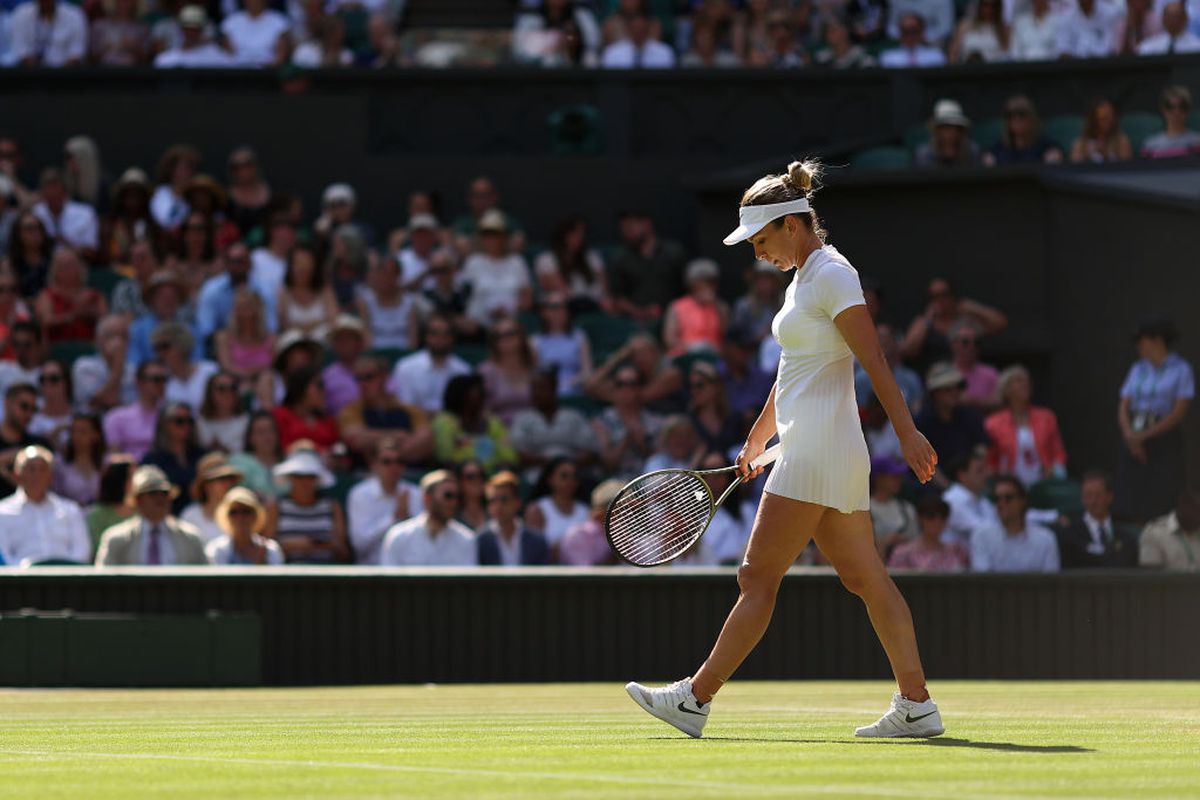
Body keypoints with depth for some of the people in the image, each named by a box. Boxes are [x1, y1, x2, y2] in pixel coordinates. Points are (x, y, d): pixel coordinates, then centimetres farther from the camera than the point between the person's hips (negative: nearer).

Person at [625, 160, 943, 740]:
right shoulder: (805, 278, 18)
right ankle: (916, 705, 5)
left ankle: (696, 698, -4)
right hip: (809, 450, 10)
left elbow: (874, 361, -17)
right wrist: (757, 442, 33)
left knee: (758, 576, -6)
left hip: (817, 454, -10)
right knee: (865, 579, 6)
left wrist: (909, 434, -22)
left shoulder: (831, 274, -11)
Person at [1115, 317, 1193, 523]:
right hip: (1135, 442, 5)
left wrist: (1145, 436, -14)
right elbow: (1123, 407, 7)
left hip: (1165, 440, -5)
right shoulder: (1138, 369, 13)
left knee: (1159, 506, -9)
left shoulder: (1181, 370, -3)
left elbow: (1179, 413, -10)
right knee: (1129, 509, -3)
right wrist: (1130, 436, -12)